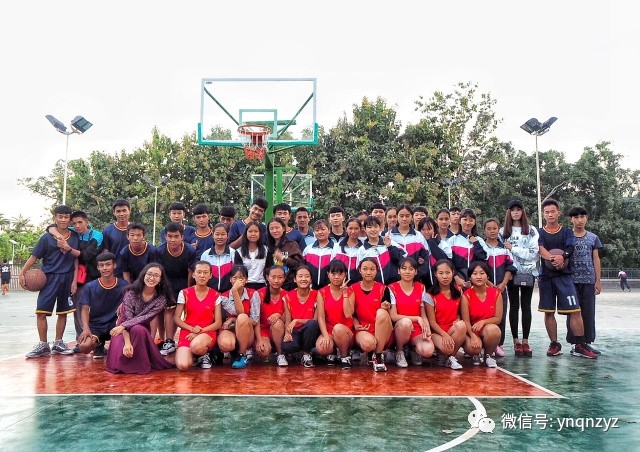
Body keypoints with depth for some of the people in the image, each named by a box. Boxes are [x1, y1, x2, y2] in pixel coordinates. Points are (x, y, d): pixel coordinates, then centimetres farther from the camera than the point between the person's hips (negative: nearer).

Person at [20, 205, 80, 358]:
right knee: (41, 311, -7)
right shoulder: (47, 237, -1)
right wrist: (22, 273, -10)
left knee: (63, 312, 8)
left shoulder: (75, 237, 5)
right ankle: (43, 345, 4)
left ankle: (58, 344, 19)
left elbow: (77, 258, 6)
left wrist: (75, 280, -1)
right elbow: (34, 256, -1)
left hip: (67, 279, 2)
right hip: (50, 278, -2)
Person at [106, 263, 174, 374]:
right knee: (121, 354, -29)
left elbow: (146, 318, -19)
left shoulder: (161, 298, -9)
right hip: (124, 330, 0)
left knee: (137, 329, -36)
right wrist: (127, 342, -34)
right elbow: (127, 318, -20)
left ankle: (139, 364, -12)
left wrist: (123, 326, -33)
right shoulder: (131, 293, -14)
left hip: (142, 330, 0)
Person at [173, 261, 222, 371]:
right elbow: (176, 318, 2)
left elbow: (218, 323, 0)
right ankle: (191, 354, 11)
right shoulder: (185, 293, 2)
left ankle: (204, 355, 0)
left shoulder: (215, 296, 3)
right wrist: (192, 329, -14)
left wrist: (200, 332, -13)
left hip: (207, 332, 0)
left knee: (196, 346, -37)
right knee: (182, 366, -25)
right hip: (187, 332, 1)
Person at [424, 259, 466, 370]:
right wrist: (444, 335, -24)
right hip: (437, 331, -4)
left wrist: (457, 321, -8)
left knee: (462, 325, -32)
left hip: (453, 329, 4)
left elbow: (458, 312, 15)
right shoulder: (430, 295, -8)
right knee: (447, 348, -35)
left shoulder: (458, 292, 5)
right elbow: (432, 321, -9)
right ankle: (447, 356, 6)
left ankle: (449, 357, -9)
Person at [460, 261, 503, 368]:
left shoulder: (496, 293, -3)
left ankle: (488, 355, -3)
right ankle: (477, 355, 9)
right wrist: (473, 336, -31)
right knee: (472, 347, -34)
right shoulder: (466, 295, -10)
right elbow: (466, 321, -13)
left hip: (489, 329, 2)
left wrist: (483, 322, -22)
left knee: (493, 329, -35)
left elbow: (498, 318, -3)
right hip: (472, 331, -2)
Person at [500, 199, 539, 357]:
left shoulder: (531, 230, 3)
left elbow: (534, 253, -6)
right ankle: (516, 341, 10)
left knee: (526, 306, 3)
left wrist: (513, 248, -9)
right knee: (514, 306, 4)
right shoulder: (503, 231, 7)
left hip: (528, 272, 0)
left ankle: (525, 341, 10)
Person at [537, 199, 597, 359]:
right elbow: (541, 250, -12)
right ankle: (555, 345, 16)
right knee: (548, 312, 5)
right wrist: (554, 258, -31)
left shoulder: (567, 232, 8)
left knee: (575, 310, -8)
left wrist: (562, 256, -32)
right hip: (546, 276, 1)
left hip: (564, 276, -1)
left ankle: (580, 346, -2)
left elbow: (570, 249, -9)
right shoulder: (539, 233, 8)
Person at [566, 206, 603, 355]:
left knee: (589, 312, 4)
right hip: (571, 280, -2)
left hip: (589, 281, 2)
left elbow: (596, 260, 9)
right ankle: (575, 342, 7)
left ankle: (588, 342, 12)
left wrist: (598, 281, 3)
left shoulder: (593, 238, 8)